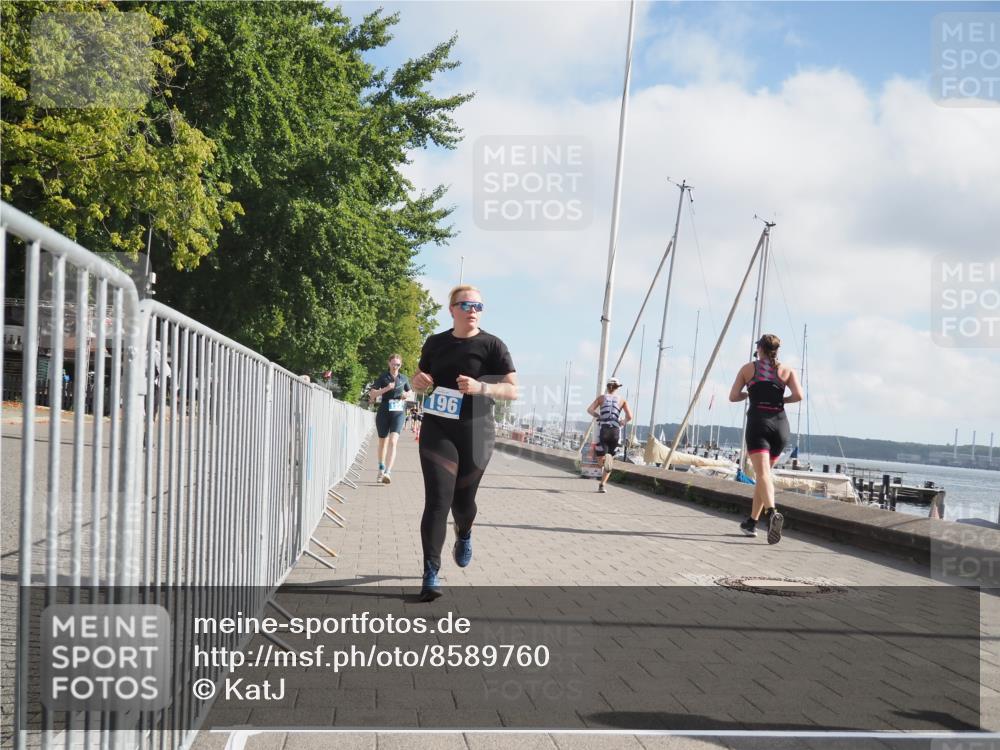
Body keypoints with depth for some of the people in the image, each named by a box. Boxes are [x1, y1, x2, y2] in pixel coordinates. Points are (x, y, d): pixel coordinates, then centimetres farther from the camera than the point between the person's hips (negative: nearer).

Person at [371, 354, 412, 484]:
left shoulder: (404, 378, 9)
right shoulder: (383, 377, 3)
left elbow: (410, 391, 26)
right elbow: (372, 393, -2)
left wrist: (407, 395, 3)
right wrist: (386, 389, -16)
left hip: (398, 413, 0)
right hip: (383, 413, 0)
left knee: (393, 441, -17)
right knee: (382, 442, 13)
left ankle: (388, 472, -27)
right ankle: (381, 470, 33)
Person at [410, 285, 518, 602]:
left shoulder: (492, 346, -4)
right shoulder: (435, 343, 7)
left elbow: (513, 390, -7)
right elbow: (419, 378, 22)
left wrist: (480, 387, -24)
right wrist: (418, 381, -3)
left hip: (475, 433, -1)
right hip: (437, 430, 1)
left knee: (462, 500, 10)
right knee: (437, 500, -11)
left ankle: (464, 537, 47)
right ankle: (431, 574, -11)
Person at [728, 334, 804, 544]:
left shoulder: (748, 368, 9)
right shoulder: (787, 370, 11)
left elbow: (733, 397, 5)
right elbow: (798, 395, -4)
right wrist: (781, 399, 15)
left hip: (758, 423, -3)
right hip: (780, 424, 3)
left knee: (763, 473, -17)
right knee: (763, 473, 17)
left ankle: (772, 513, -43)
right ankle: (752, 522, 24)